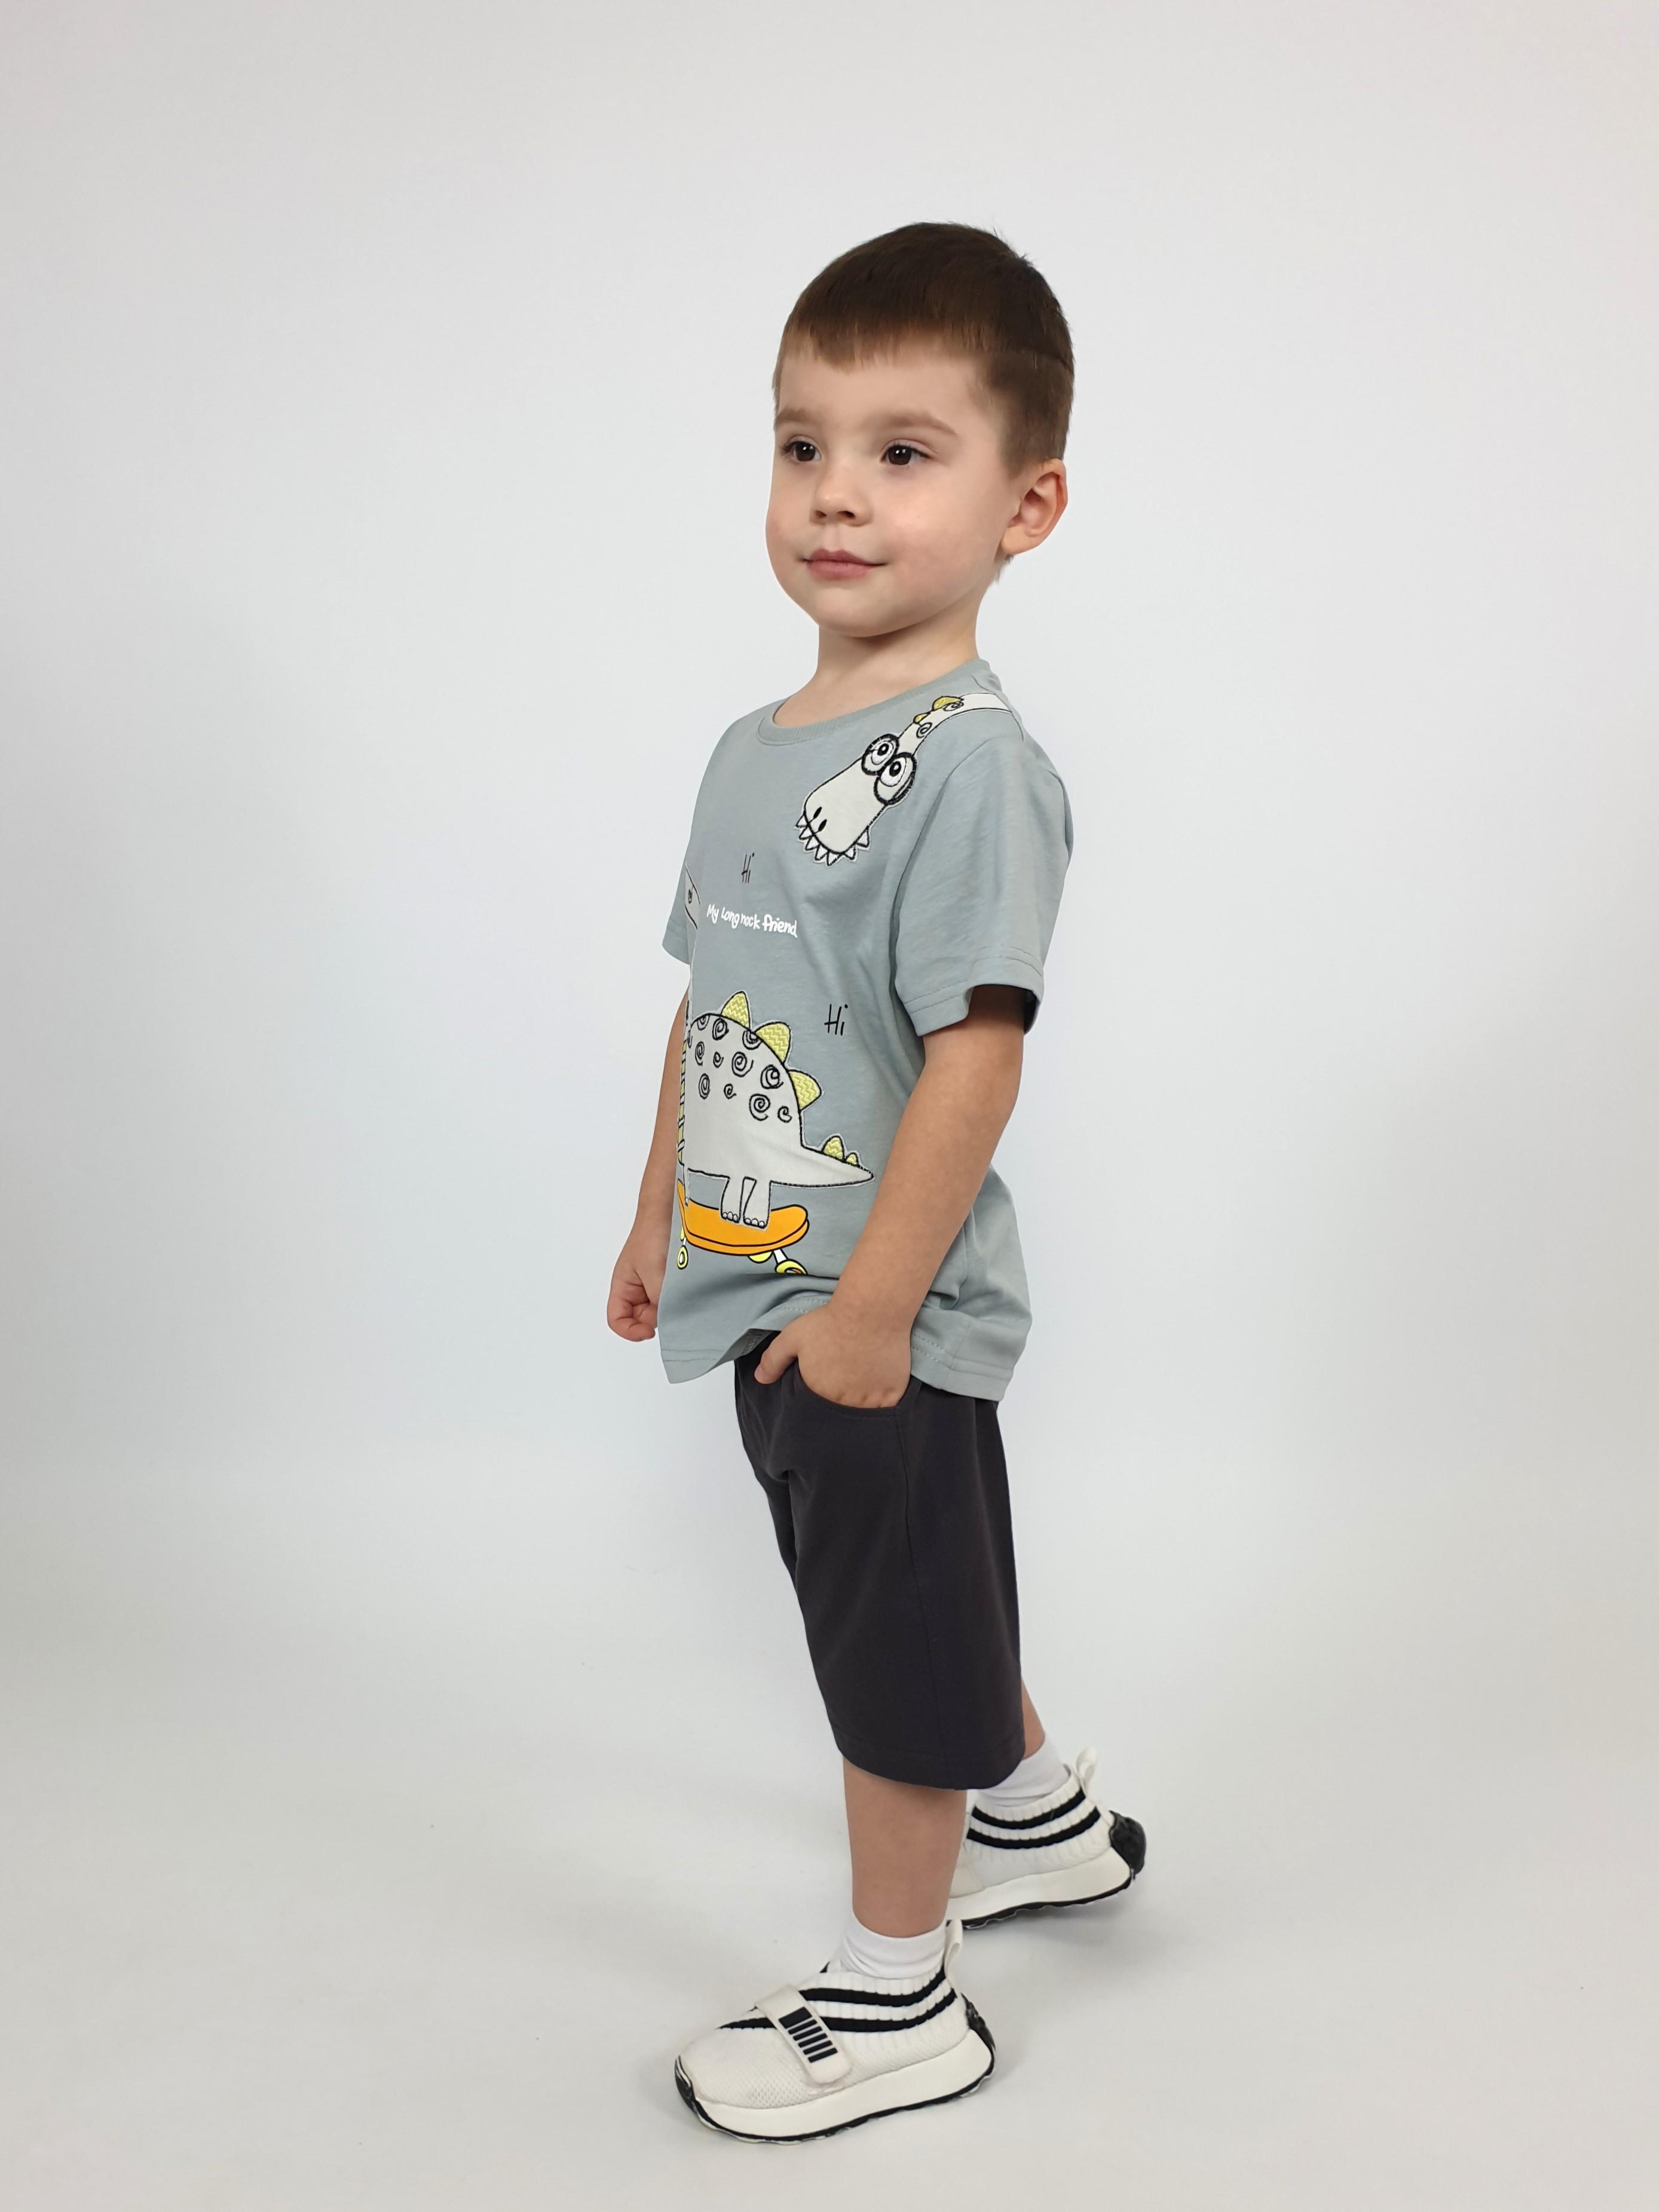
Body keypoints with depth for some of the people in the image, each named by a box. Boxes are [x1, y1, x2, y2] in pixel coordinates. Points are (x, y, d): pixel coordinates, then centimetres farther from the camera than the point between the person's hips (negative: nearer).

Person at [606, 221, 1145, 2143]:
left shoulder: (966, 763, -19)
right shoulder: (756, 752, 8)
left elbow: (975, 1050, -24)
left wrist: (872, 1304, -23)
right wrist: (664, 1216, 19)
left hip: (880, 1310, -9)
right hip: (772, 1288, 9)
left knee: (897, 1641, 7)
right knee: (913, 1603, 25)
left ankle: (894, 2003, 28)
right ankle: (1041, 1816, 50)